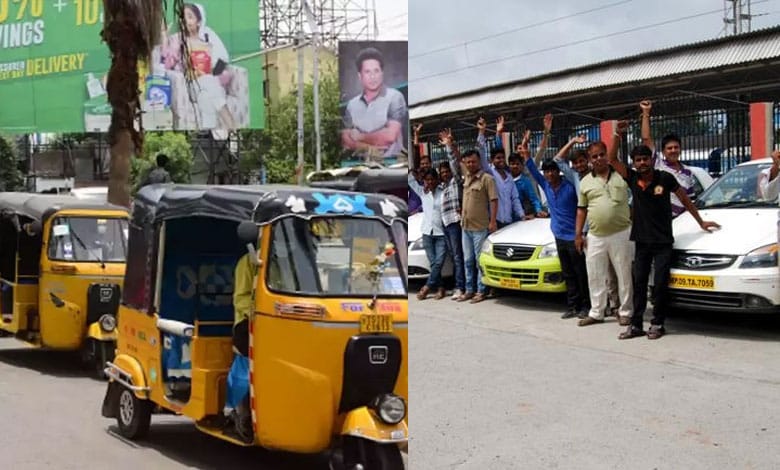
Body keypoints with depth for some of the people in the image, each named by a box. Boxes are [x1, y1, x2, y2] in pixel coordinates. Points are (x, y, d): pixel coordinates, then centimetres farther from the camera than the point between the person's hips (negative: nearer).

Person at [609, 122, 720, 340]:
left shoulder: (665, 178, -6)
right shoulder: (632, 179, 0)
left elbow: (685, 199, 4)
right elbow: (612, 159, -5)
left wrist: (701, 222, 9)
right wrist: (618, 135, -15)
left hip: (663, 242, -3)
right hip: (641, 241, 3)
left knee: (660, 284, -2)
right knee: (639, 284, 7)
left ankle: (657, 324, 9)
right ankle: (636, 325, 11)